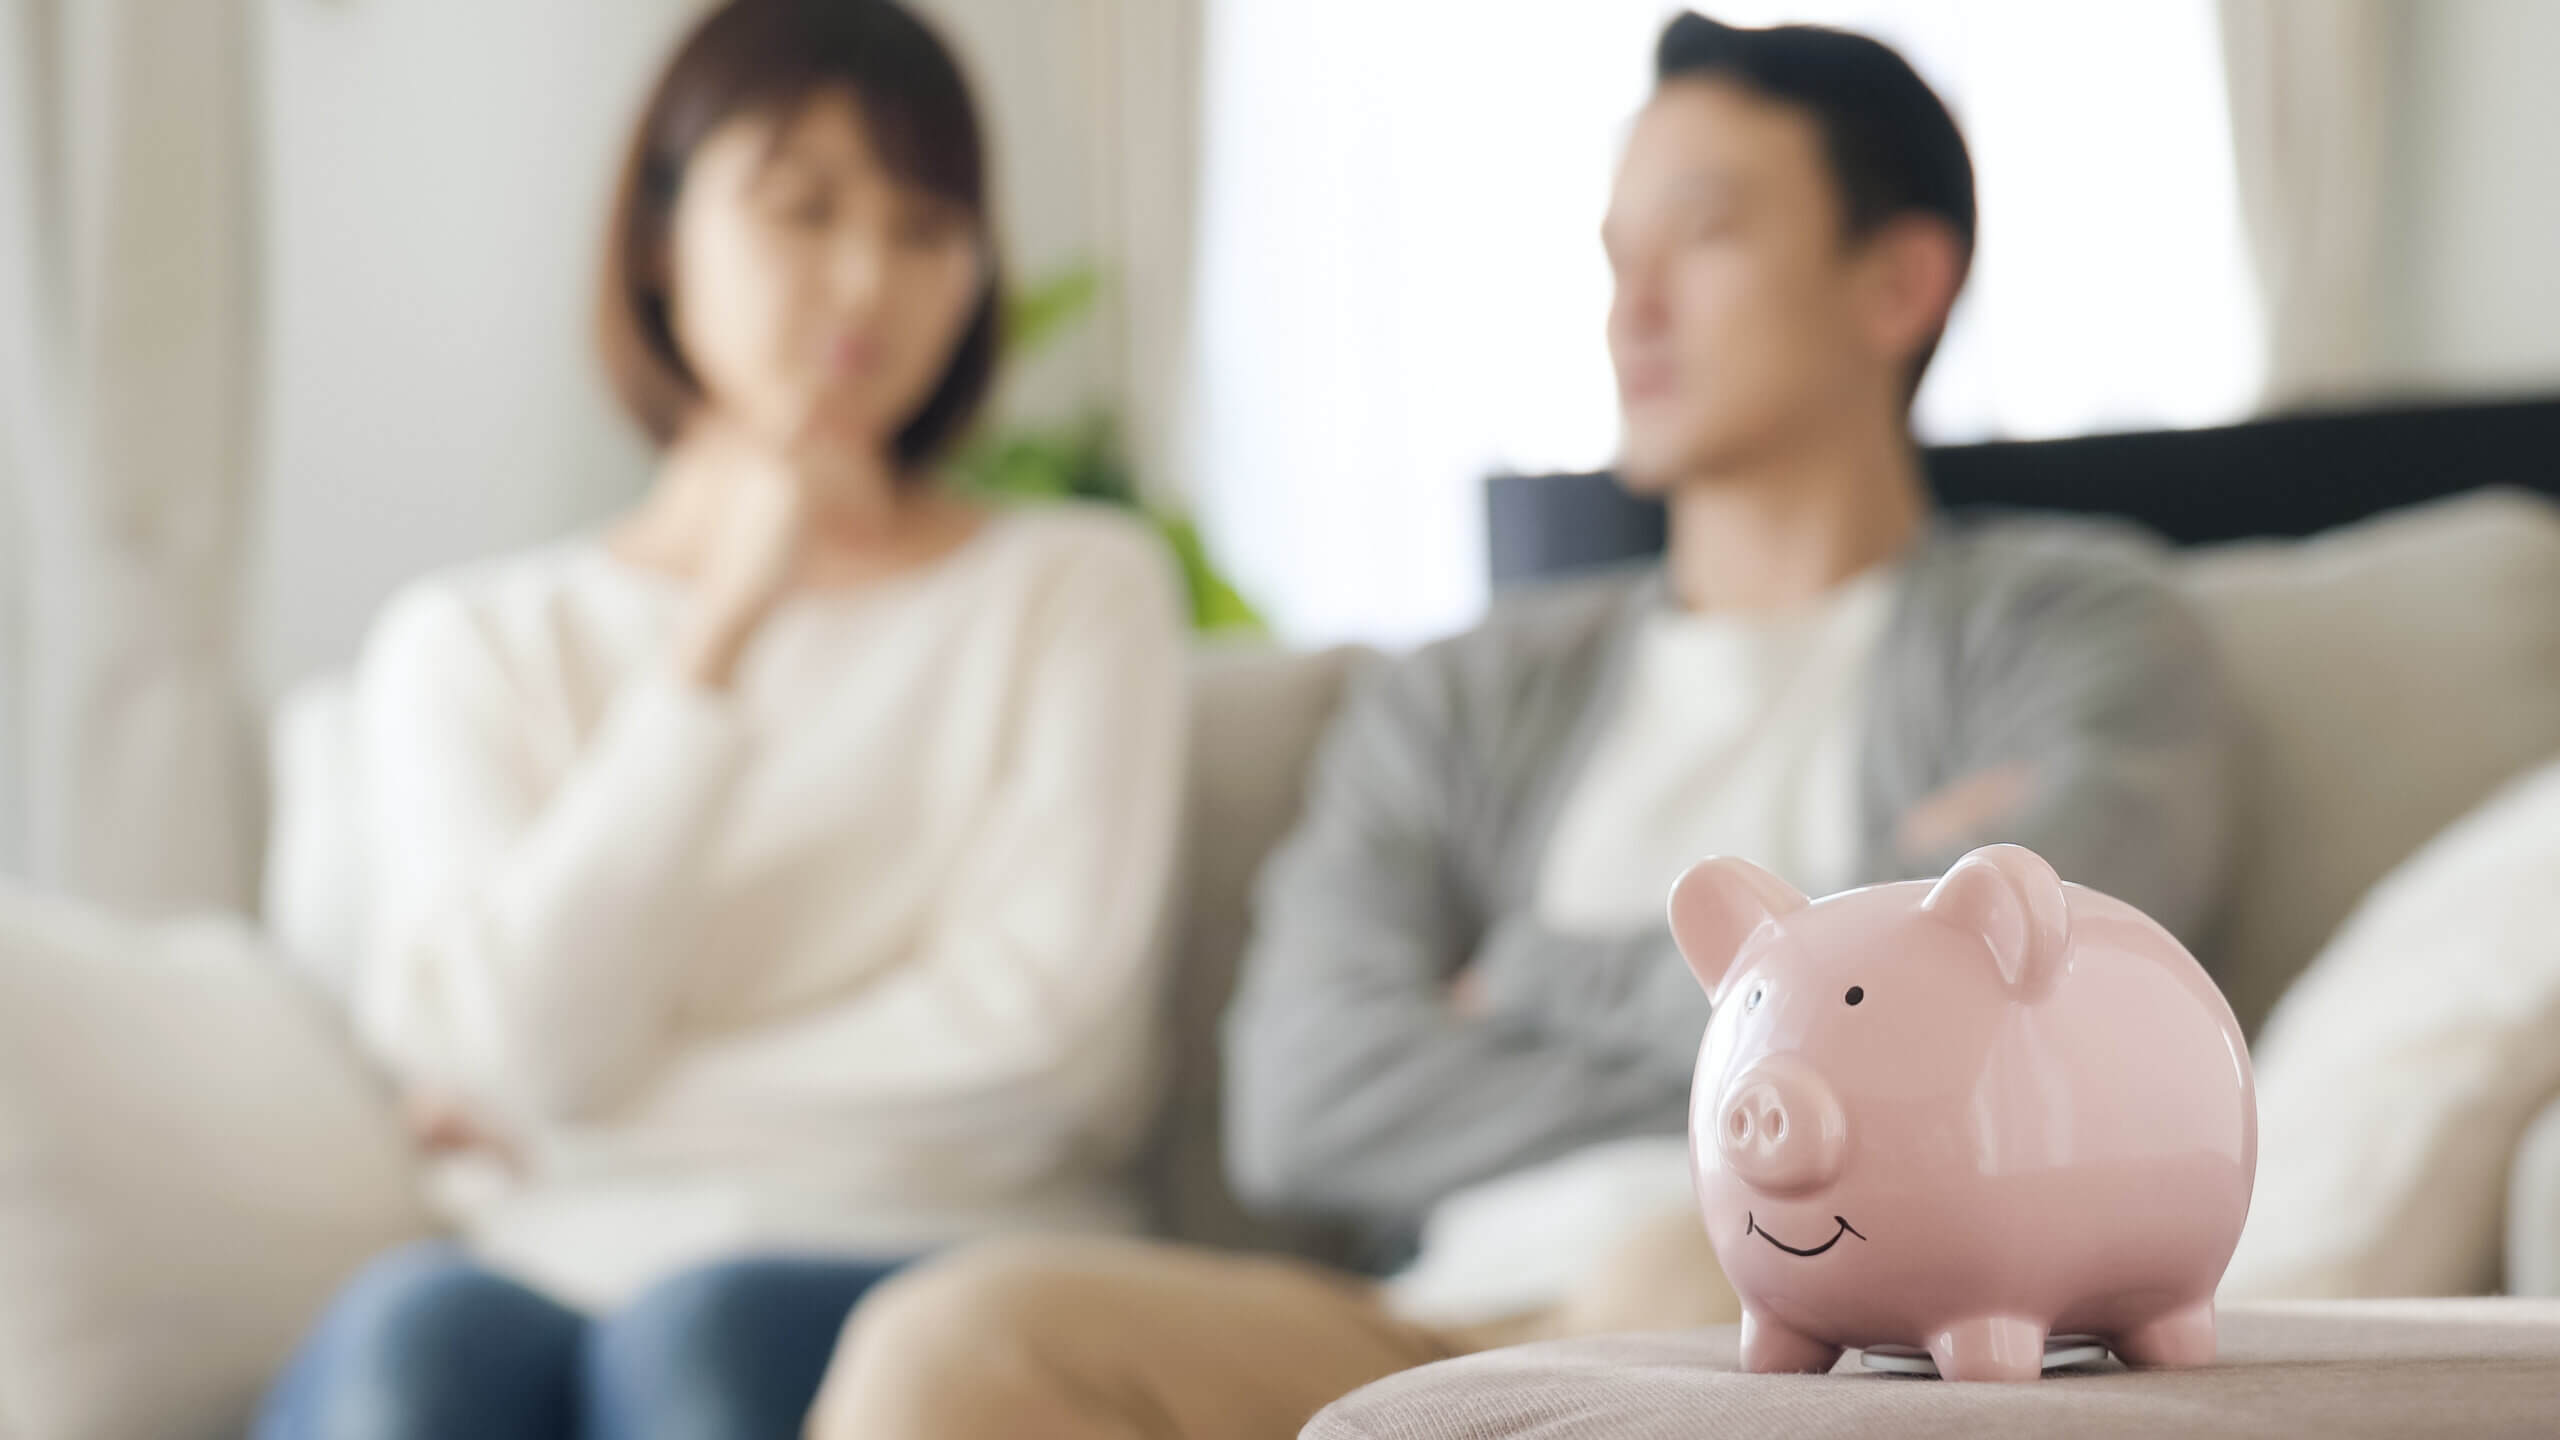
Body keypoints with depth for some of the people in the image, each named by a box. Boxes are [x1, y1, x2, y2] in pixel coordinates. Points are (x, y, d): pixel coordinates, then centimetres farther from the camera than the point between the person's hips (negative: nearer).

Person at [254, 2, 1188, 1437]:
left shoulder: (1078, 589, 13)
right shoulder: (473, 643, 16)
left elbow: (1026, 1014, -1)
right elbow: (526, 1049, -1)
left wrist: (633, 1100, 2)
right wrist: (717, 642, -5)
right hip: (560, 1269, 2)